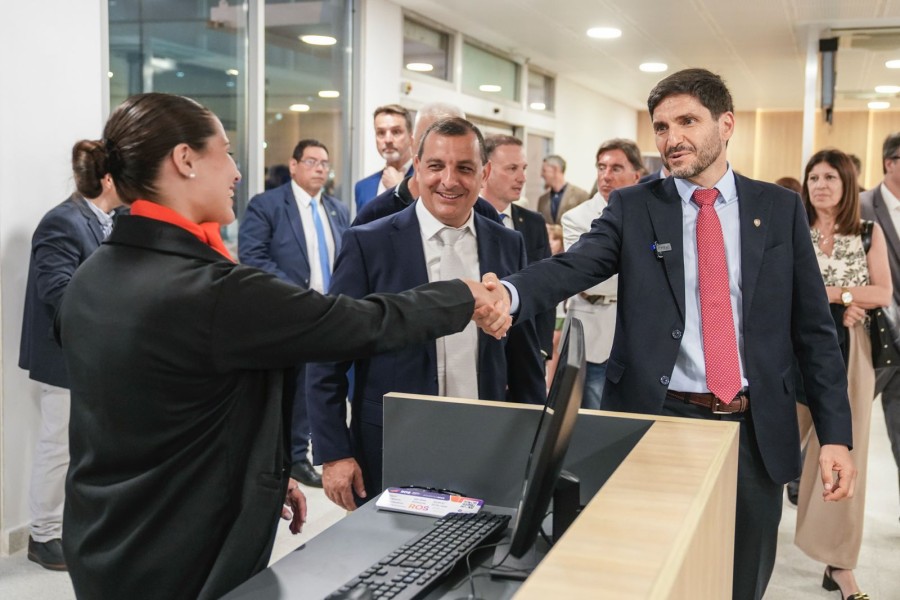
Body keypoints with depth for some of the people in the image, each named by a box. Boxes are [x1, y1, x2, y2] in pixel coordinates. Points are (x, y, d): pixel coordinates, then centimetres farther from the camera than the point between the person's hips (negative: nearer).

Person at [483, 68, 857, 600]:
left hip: (756, 431, 2)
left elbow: (813, 327, 5)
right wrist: (510, 294, -38)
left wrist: (836, 434, 0)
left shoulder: (780, 208, 5)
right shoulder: (633, 208, 1)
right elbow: (571, 268, -16)